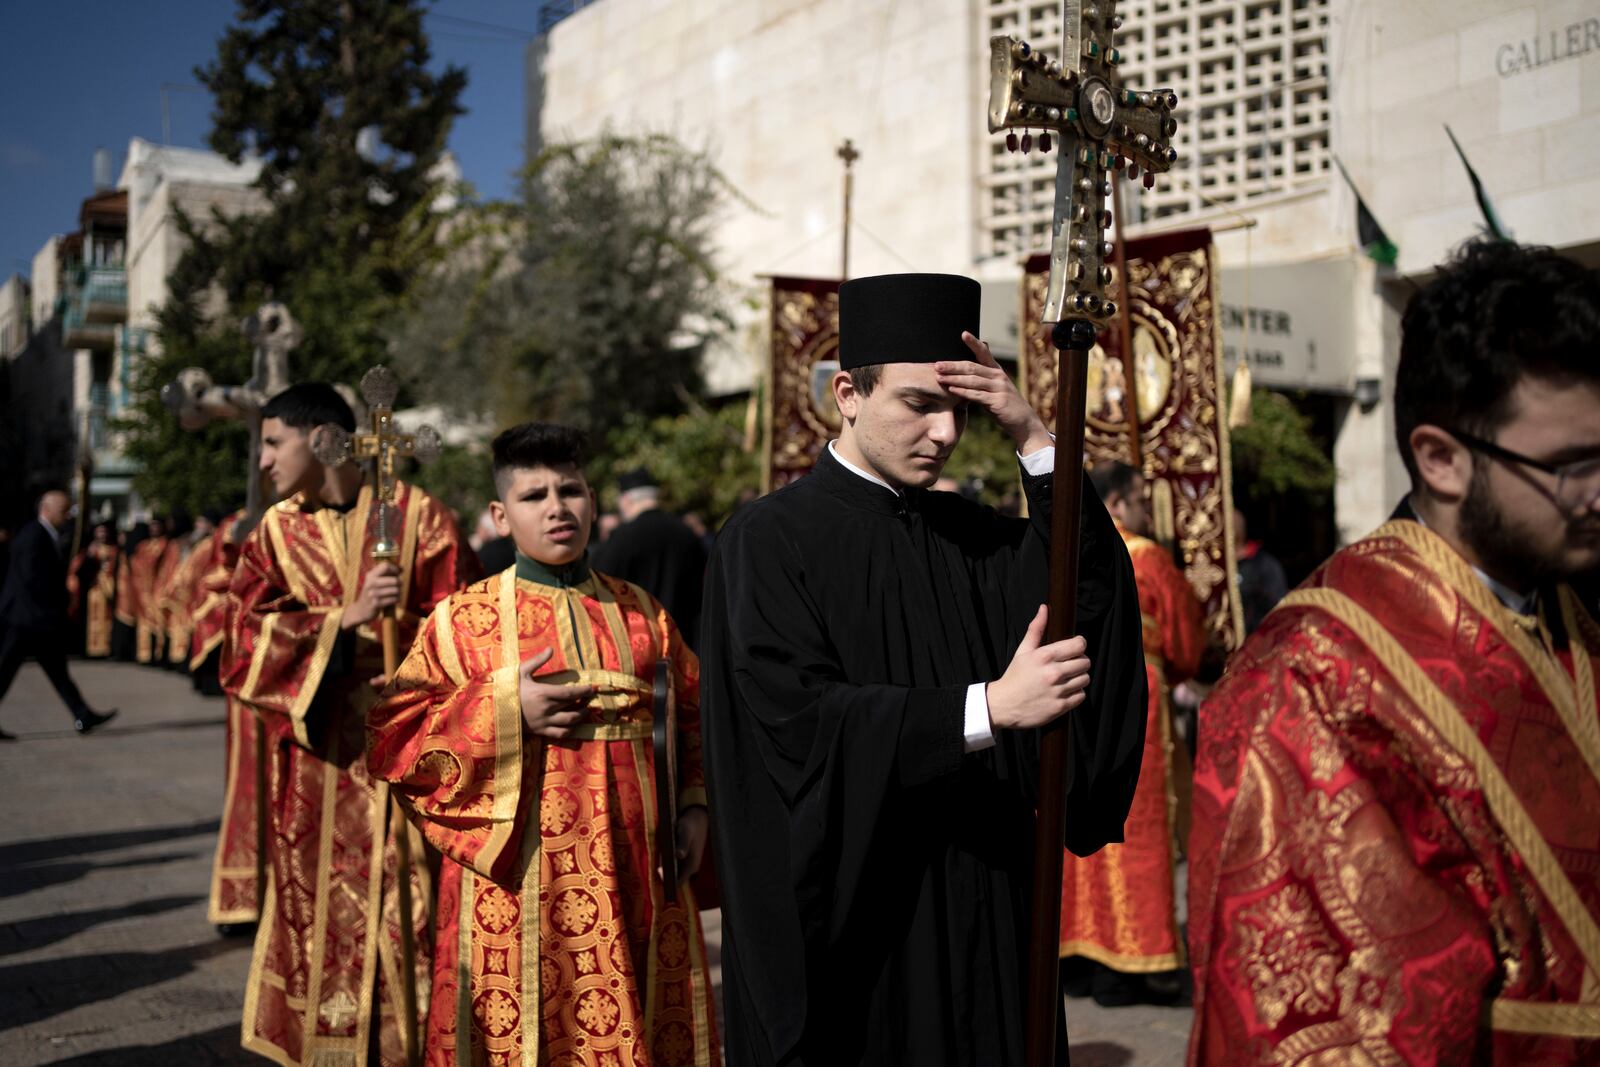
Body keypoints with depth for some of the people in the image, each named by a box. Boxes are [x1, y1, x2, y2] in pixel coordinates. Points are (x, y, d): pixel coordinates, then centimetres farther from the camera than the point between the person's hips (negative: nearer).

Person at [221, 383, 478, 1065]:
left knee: (404, 906, -3)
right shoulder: (277, 531, 7)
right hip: (315, 761, 3)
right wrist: (347, 617, -16)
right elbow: (247, 644, -5)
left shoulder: (418, 516, -2)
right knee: (319, 913, 8)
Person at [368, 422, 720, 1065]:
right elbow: (392, 737, -4)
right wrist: (504, 712, -14)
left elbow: (691, 717, 17)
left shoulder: (642, 613, 10)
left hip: (635, 868, 3)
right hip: (518, 874, -2)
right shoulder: (464, 619, 1)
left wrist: (693, 807, 4)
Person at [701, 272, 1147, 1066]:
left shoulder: (971, 537, 9)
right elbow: (800, 717, -19)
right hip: (849, 915, -5)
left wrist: (1034, 442, -12)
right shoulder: (770, 541, -8)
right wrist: (990, 706, -26)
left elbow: (1093, 603, -6)